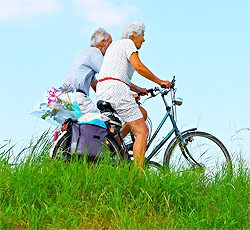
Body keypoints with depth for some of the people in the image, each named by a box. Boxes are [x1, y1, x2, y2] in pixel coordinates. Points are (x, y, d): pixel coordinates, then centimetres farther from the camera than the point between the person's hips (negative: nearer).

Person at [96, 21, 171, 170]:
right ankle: (138, 172, -14)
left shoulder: (114, 45, 28)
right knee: (142, 131, -8)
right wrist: (160, 82, -7)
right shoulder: (128, 43, 0)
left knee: (142, 113, 23)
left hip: (102, 91, 9)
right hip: (116, 89, -9)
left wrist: (136, 88, 27)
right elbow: (139, 67, -14)